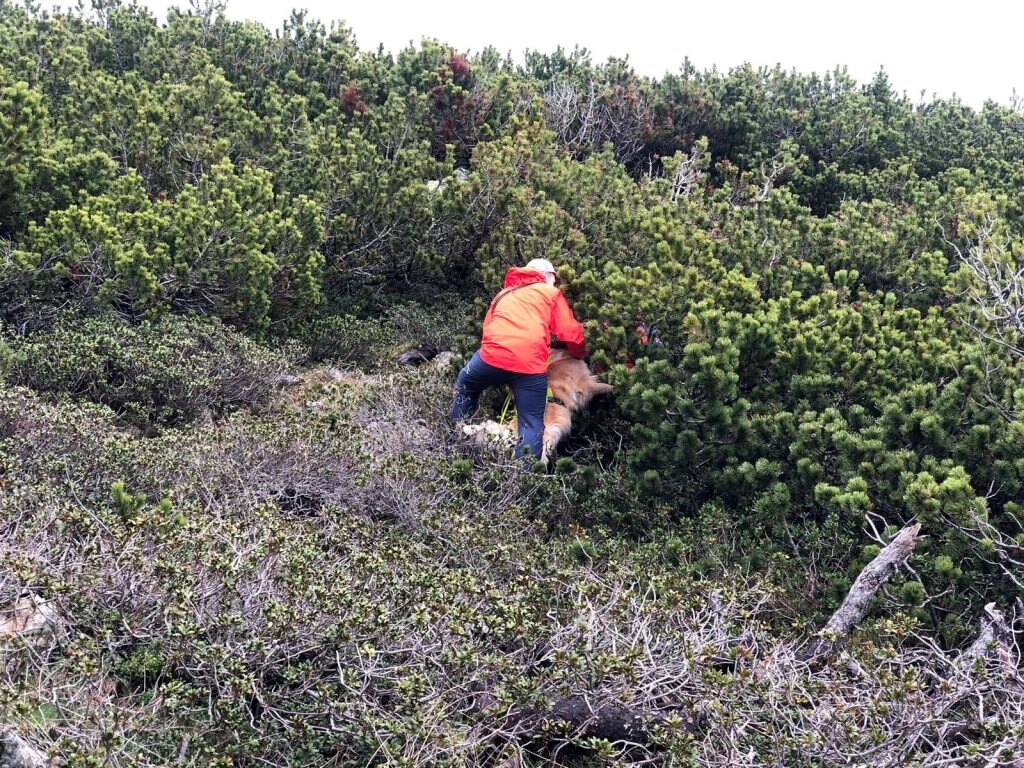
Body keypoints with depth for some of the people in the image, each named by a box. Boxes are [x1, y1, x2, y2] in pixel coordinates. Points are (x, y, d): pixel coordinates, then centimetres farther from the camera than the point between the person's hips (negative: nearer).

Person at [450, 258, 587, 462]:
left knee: (465, 386, 32)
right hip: (530, 365, -3)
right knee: (531, 424, 5)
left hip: (493, 355, 3)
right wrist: (579, 354, 29)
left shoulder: (503, 294, 31)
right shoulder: (551, 293, 18)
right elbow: (571, 333, 10)